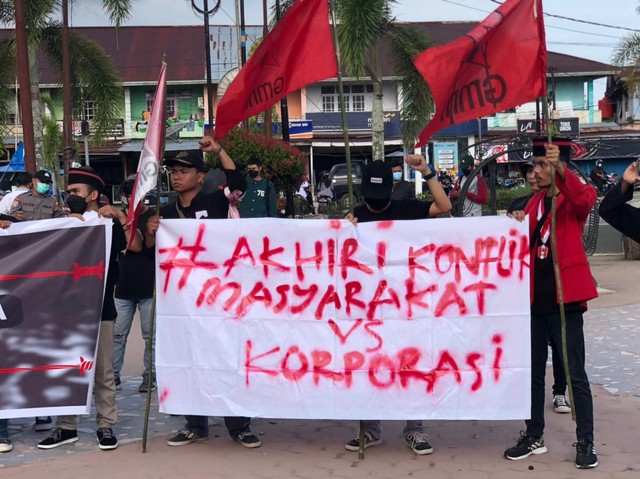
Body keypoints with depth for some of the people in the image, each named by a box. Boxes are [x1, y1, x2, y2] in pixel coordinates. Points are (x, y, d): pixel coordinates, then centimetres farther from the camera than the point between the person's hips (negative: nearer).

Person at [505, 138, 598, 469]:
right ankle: (534, 437, 22)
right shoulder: (533, 203, 14)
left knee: (575, 374, -2)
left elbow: (584, 199, -30)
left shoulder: (578, 195, -5)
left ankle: (585, 443, 5)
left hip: (564, 299, -7)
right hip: (535, 299, 7)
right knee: (533, 372, 12)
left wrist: (560, 170, -44)